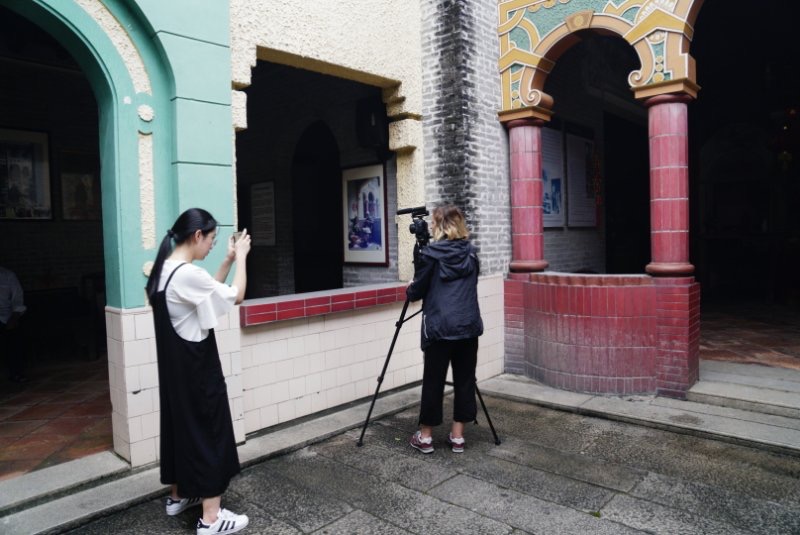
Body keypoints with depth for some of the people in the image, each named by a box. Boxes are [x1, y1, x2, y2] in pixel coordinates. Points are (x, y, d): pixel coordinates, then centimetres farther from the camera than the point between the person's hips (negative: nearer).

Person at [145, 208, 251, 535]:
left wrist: (228, 260, 9)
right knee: (208, 432, 0)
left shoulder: (164, 270, 6)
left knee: (180, 424, 21)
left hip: (175, 365, 10)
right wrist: (240, 256, -6)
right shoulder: (187, 274, -24)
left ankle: (179, 496, 37)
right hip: (196, 366, -10)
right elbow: (235, 296, -17)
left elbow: (211, 293, 13)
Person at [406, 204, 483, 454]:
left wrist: (410, 289, 23)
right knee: (464, 380, 11)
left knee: (433, 382, 6)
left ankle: (425, 436, 17)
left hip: (439, 328, -4)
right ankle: (457, 436, 19)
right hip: (469, 326, 4)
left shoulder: (430, 253, -6)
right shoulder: (471, 253, 9)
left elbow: (415, 292, 0)